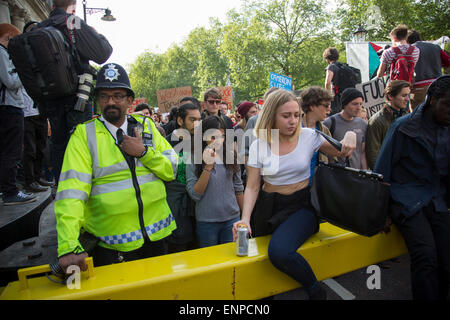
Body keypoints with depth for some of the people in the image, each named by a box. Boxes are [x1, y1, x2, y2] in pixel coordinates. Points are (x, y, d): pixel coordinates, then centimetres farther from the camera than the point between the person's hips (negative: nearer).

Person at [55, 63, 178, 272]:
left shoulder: (146, 126, 4)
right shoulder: (84, 134, -5)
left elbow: (172, 170, 1)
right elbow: (71, 191, -16)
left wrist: (144, 152, -16)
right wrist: (69, 246, -26)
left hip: (155, 235, 3)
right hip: (110, 245, -3)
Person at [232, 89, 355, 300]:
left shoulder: (308, 136, -3)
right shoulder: (259, 146, -3)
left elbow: (337, 153, 12)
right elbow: (252, 187, -3)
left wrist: (346, 149, -13)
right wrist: (245, 219, -17)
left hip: (301, 205, -2)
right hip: (269, 207, 3)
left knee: (279, 251, -28)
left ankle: (316, 290, -1)